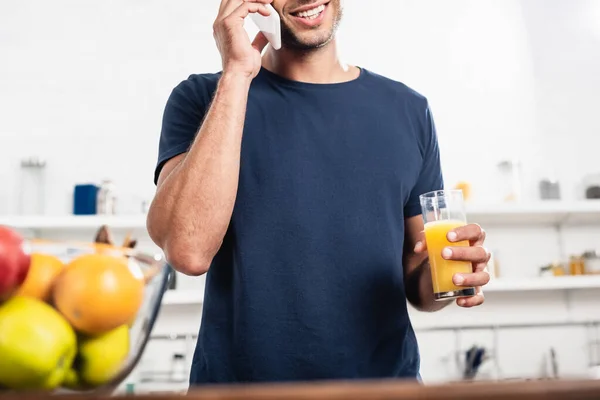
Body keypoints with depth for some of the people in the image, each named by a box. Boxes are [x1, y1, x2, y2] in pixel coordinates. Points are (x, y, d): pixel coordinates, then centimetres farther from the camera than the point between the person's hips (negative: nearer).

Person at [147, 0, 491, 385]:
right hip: (239, 380, -2)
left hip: (386, 376, 3)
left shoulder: (408, 111, 2)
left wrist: (445, 275, -15)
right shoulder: (202, 98, -5)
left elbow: (417, 282, 8)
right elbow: (189, 251, -22)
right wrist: (237, 73, -20)